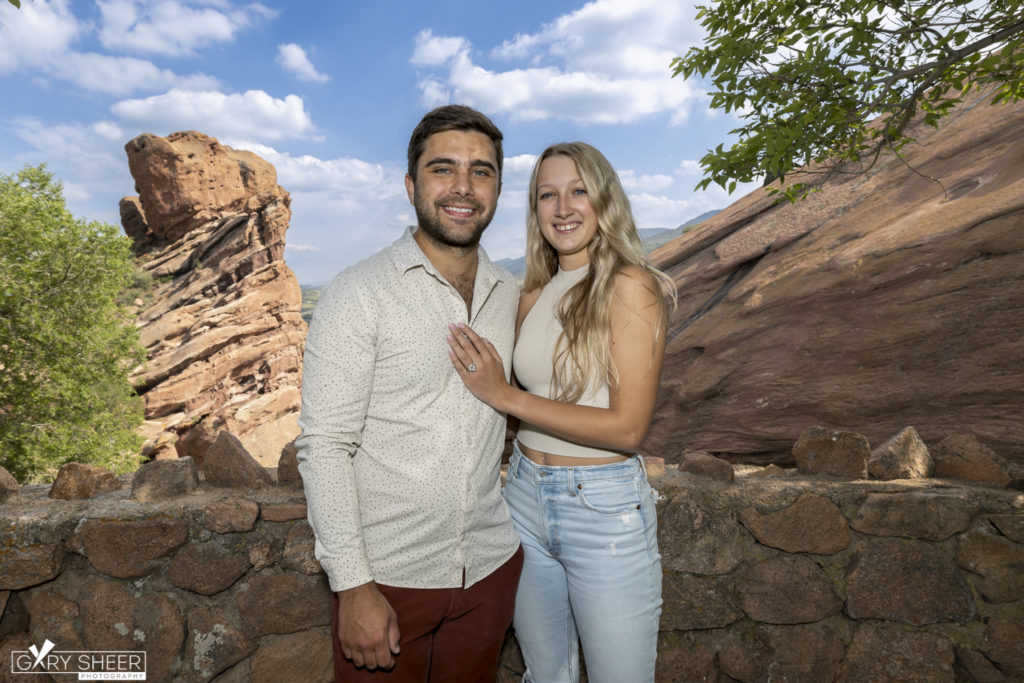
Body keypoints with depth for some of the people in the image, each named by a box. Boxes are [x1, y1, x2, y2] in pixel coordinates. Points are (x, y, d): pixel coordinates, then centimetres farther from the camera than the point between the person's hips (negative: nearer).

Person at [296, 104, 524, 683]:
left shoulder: (510, 295, 3)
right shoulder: (359, 294, -13)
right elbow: (324, 446, -15)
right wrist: (353, 586, -16)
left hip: (490, 567, 5)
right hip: (387, 574, -4)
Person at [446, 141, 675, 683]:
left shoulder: (632, 286, -12)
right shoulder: (533, 297, 5)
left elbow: (628, 428, -19)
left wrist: (505, 395, -20)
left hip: (604, 508, -5)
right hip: (526, 495, 6)